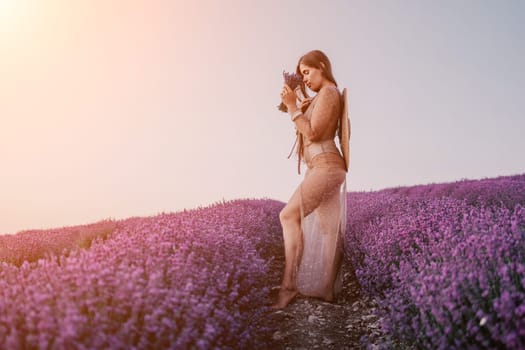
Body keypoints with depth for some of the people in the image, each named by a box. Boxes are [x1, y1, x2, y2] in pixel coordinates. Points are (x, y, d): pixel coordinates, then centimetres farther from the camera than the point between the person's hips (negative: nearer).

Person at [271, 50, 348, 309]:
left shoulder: (328, 93, -6)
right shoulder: (325, 96, 23)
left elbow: (312, 133, -14)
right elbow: (313, 130, 25)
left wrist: (292, 107, -12)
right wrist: (303, 110, 16)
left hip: (325, 166, -11)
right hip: (325, 168, 11)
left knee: (289, 215, -18)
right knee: (329, 230, 5)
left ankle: (288, 284, -20)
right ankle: (329, 290, 7)